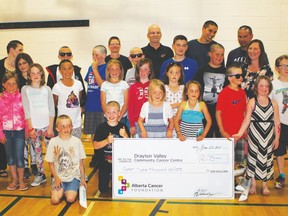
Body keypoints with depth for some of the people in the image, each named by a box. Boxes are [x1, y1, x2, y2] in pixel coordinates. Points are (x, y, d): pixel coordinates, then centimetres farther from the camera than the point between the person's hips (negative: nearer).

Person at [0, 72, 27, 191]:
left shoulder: (21, 97, -4)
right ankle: (14, 179, 27)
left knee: (19, 156, -1)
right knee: (10, 156, 12)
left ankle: (21, 180, 16)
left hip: (19, 131, -2)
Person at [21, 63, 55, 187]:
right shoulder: (25, 89, 1)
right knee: (37, 151, 7)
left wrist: (50, 127, -4)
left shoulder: (47, 89, 3)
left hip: (46, 125, 0)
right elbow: (27, 110, -1)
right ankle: (41, 174, 20)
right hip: (34, 126, 0)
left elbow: (51, 110, 2)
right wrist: (30, 128, -5)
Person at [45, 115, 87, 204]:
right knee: (55, 200, -17)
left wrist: (83, 179, 2)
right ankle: (62, 189, 14)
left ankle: (73, 189, 12)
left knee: (70, 199, -20)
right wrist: (56, 178, -7)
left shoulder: (76, 141, -3)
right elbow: (51, 163, 2)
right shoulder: (53, 142, -4)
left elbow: (81, 162, 3)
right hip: (59, 176, 1)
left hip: (74, 176, 0)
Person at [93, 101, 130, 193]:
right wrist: (107, 141, -25)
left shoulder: (123, 127, -5)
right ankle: (108, 176, 35)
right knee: (103, 189, 4)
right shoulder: (101, 127, -7)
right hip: (105, 162, 0)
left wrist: (125, 136, -23)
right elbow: (95, 146, -9)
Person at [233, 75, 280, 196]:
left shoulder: (274, 104, 4)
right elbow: (246, 120, -9)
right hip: (254, 136, -2)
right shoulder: (251, 102, -3)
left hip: (269, 137, 2)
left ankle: (265, 185, 23)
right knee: (253, 159, 5)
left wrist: (277, 138, 3)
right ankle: (253, 185, 20)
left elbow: (276, 123, 6)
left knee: (267, 159, 10)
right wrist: (240, 134, -18)